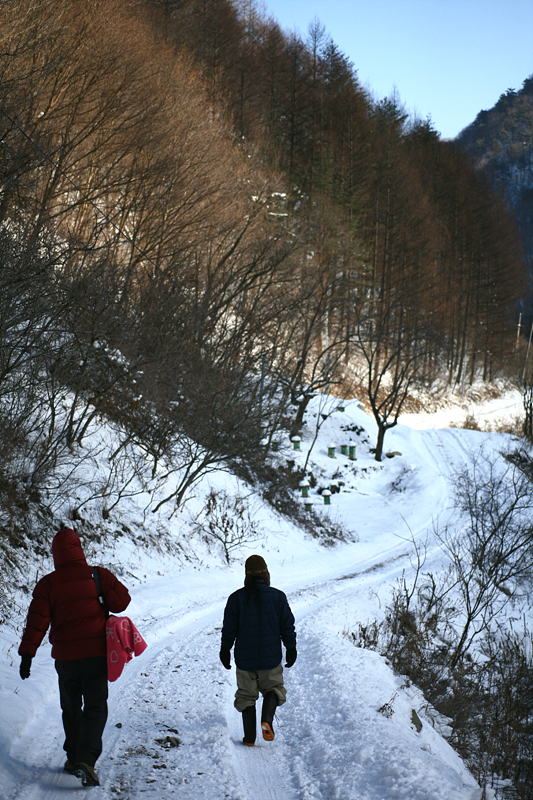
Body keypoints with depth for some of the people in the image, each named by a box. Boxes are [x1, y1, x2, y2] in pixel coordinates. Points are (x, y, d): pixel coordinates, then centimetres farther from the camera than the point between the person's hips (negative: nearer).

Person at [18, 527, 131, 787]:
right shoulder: (100, 576, -4)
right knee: (95, 708, 1)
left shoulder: (47, 584, -4)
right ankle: (86, 760, -17)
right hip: (96, 655, -1)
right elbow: (121, 602, -2)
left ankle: (73, 758, 26)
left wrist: (27, 654, -6)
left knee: (71, 709, 19)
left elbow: (36, 621, -8)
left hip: (65, 658, 1)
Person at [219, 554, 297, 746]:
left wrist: (225, 650, 12)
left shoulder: (236, 598, -5)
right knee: (273, 688, 18)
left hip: (244, 658, 0)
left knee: (246, 695, 14)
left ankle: (249, 738, 11)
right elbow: (287, 626, 0)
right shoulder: (277, 596, -4)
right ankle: (267, 720, -8)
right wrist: (291, 649, 11)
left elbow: (229, 628, -1)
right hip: (271, 658, 0)